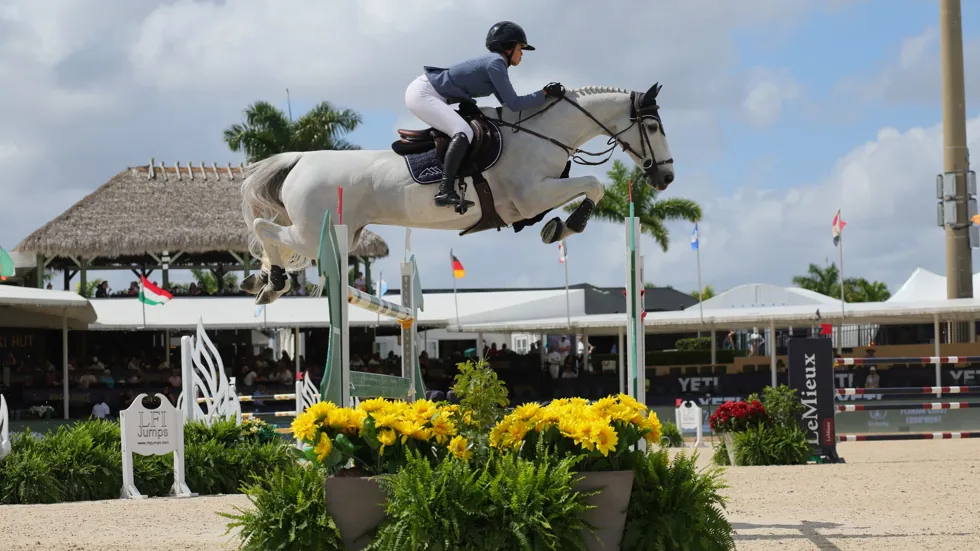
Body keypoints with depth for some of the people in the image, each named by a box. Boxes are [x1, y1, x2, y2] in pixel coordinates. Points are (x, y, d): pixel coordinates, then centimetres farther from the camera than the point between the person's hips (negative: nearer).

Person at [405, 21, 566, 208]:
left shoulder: (495, 63, 14)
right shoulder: (496, 63, -15)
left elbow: (506, 102, 21)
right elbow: (513, 104, -18)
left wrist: (543, 96, 16)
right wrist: (544, 94, -13)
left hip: (429, 95, 11)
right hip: (421, 94, -11)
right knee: (463, 132, -25)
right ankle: (445, 191, -33)